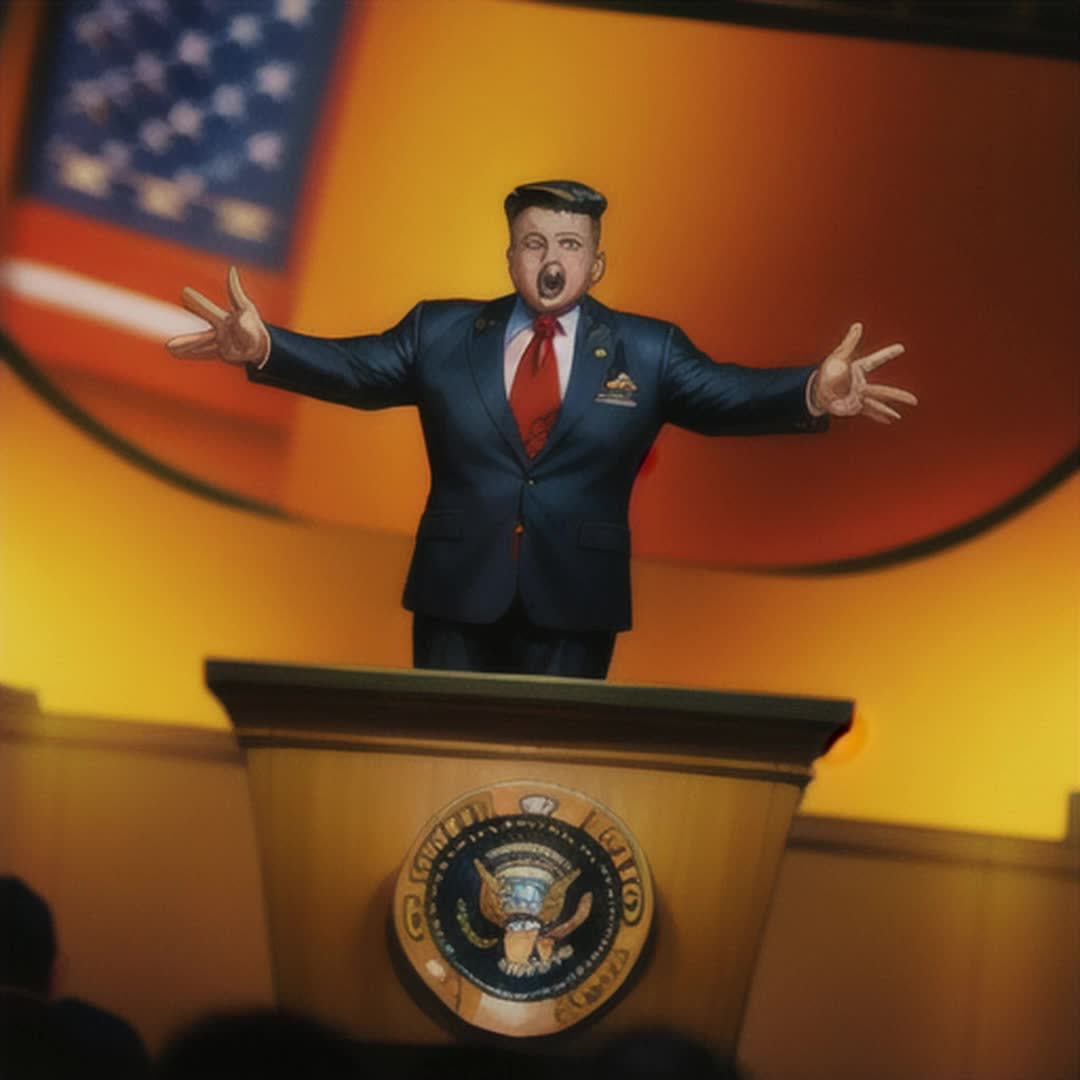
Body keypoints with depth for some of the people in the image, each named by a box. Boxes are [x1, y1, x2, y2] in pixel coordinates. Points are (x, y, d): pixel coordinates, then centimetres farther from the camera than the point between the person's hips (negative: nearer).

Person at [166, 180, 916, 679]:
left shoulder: (647, 352, 2)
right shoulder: (441, 332, 4)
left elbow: (731, 395, -9)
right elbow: (353, 367, -4)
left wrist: (814, 393, -30)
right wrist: (264, 348, -23)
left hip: (576, 603, 0)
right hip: (458, 595, 1)